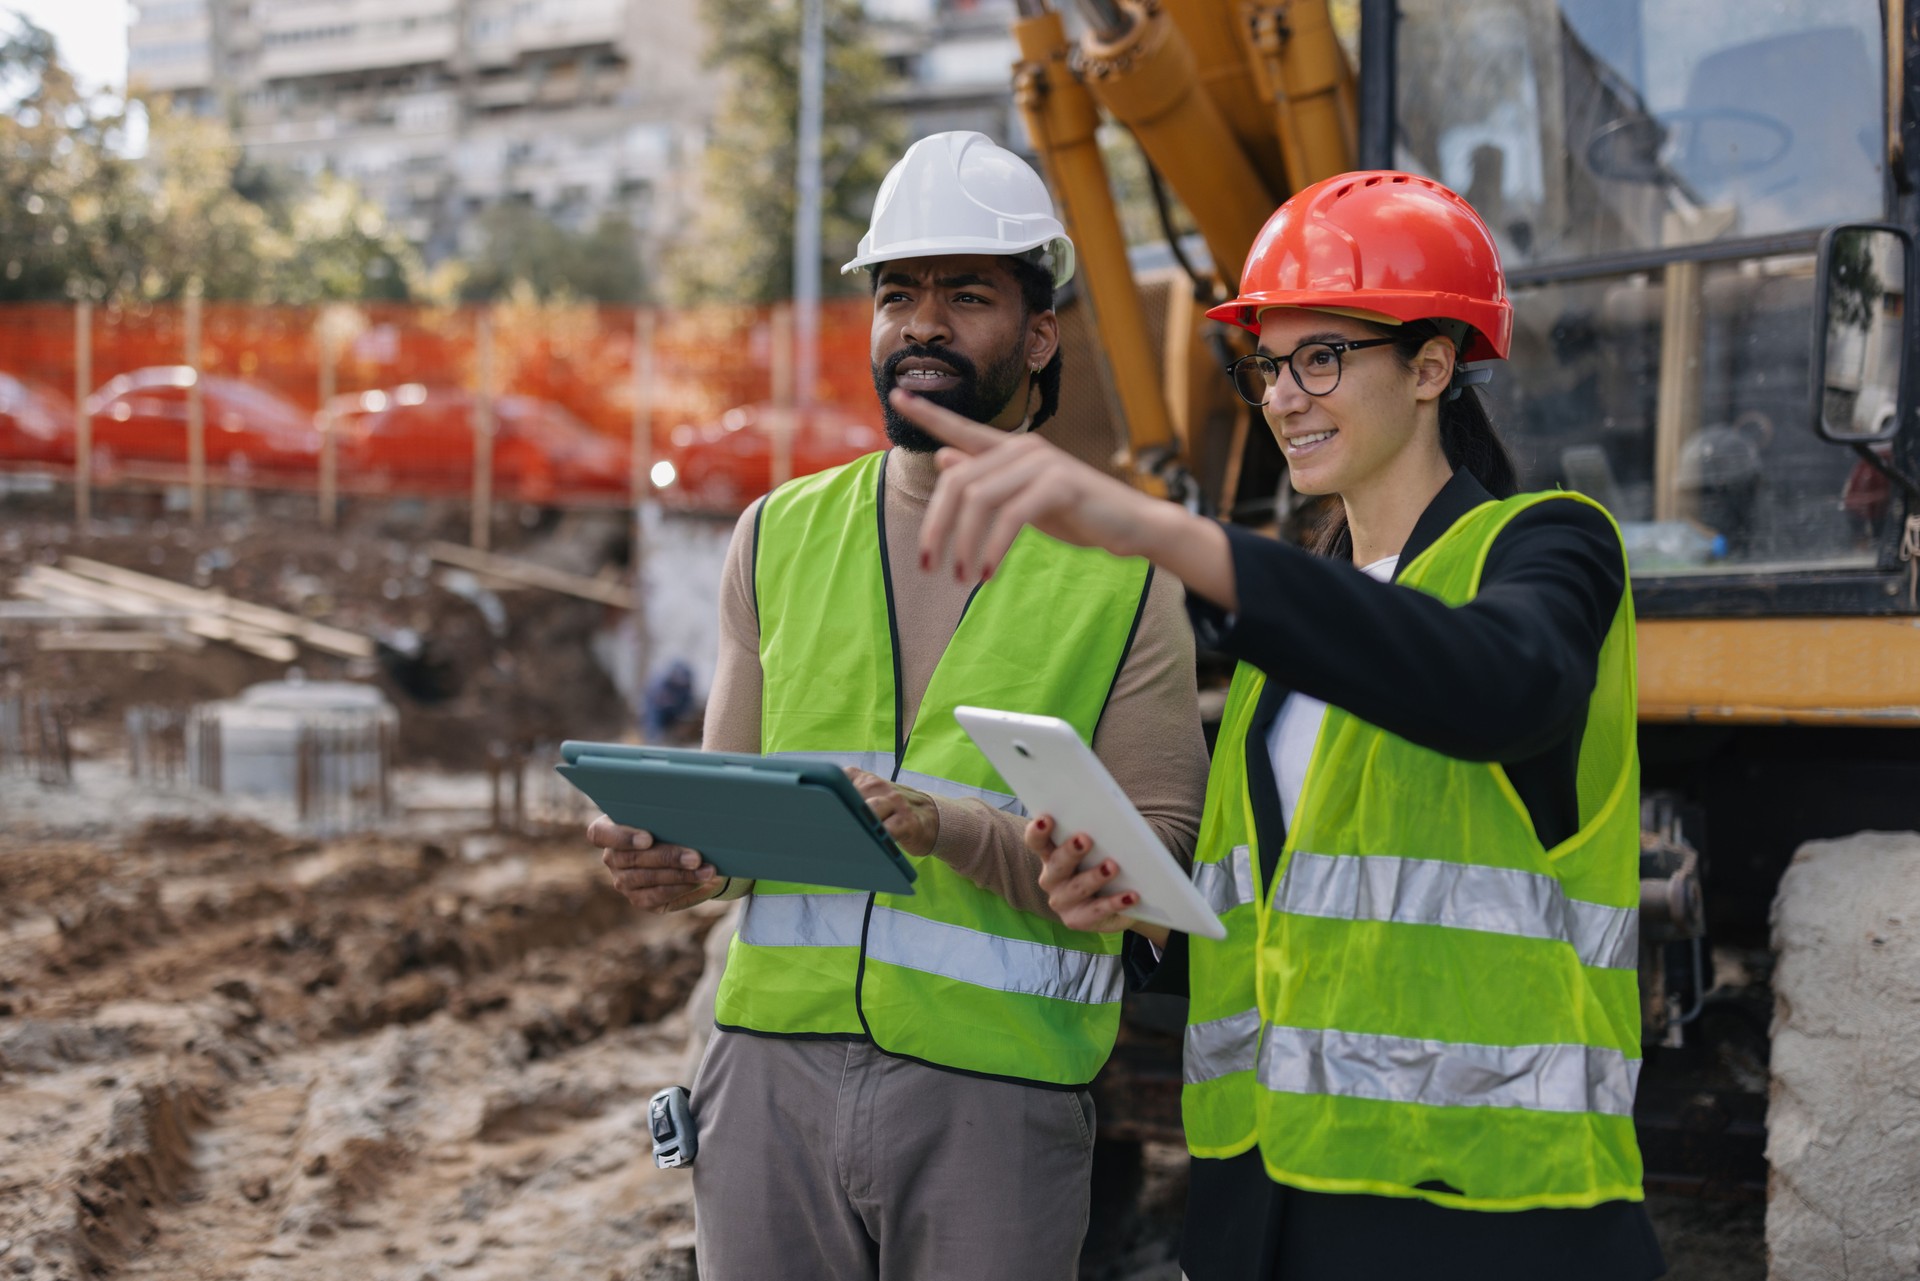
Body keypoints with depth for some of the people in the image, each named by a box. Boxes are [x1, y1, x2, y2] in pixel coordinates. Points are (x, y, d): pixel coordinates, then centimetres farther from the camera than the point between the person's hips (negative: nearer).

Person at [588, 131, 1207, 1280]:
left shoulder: (1124, 576, 1)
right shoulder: (781, 538, 11)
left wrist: (953, 831, -19)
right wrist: (674, 855, -5)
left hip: (992, 1094, -2)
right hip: (773, 1065, 3)